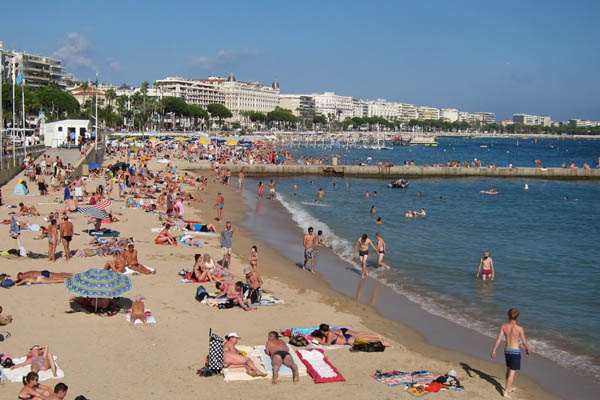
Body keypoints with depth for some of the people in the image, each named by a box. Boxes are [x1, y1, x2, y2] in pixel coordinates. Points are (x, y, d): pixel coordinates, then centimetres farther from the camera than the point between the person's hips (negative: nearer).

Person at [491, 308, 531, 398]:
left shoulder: (503, 326, -9)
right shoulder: (520, 329, -18)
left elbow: (499, 338, -9)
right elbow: (524, 342, -8)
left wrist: (494, 350, -2)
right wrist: (528, 349, 11)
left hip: (506, 350, 5)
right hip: (515, 352, -5)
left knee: (508, 370, 23)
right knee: (512, 372, 2)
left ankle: (509, 388, 37)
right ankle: (506, 392, -1)